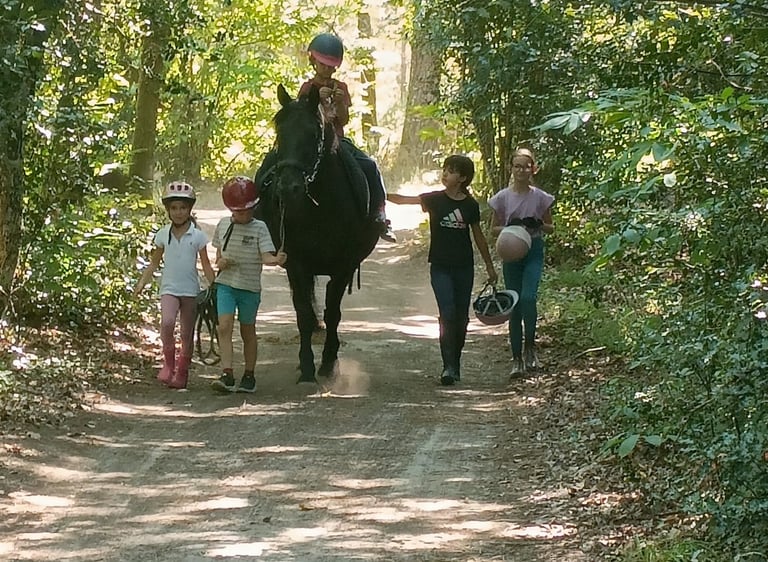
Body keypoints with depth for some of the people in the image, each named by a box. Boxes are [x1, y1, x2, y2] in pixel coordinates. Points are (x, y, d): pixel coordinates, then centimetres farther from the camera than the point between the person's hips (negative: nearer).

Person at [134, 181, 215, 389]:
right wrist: (141, 283, 4)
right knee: (167, 322, -25)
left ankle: (181, 373, 18)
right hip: (169, 288, 0)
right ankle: (168, 362, -8)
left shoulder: (197, 236, -2)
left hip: (190, 290, 0)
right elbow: (154, 263, 13)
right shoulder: (163, 234, 4)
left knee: (187, 333, 5)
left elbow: (206, 266, 3)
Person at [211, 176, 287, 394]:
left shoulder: (259, 228, -5)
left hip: (250, 286, -2)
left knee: (248, 331, 9)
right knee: (224, 326, -13)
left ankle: (249, 375, 21)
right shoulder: (223, 225, 5)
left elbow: (266, 256, -15)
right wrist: (220, 262, -6)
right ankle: (227, 374, -17)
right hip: (226, 284, 2)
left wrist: (277, 260, -37)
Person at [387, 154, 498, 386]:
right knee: (447, 314, -14)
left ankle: (455, 364, 20)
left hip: (464, 267, 2)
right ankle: (448, 367, -14)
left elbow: (478, 236, 12)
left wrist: (490, 266, 17)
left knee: (461, 317, 6)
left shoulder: (471, 205, 2)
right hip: (440, 267, -2)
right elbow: (403, 200, -13)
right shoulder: (435, 199, -3)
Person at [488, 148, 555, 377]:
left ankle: (530, 347, -1)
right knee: (515, 306, 3)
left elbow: (551, 228, 8)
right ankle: (517, 359, 10)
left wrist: (539, 225, -15)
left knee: (528, 297, -22)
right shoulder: (503, 197, 0)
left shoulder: (540, 197, -2)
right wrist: (510, 228, -15)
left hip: (534, 252, -1)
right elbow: (494, 229, 6)